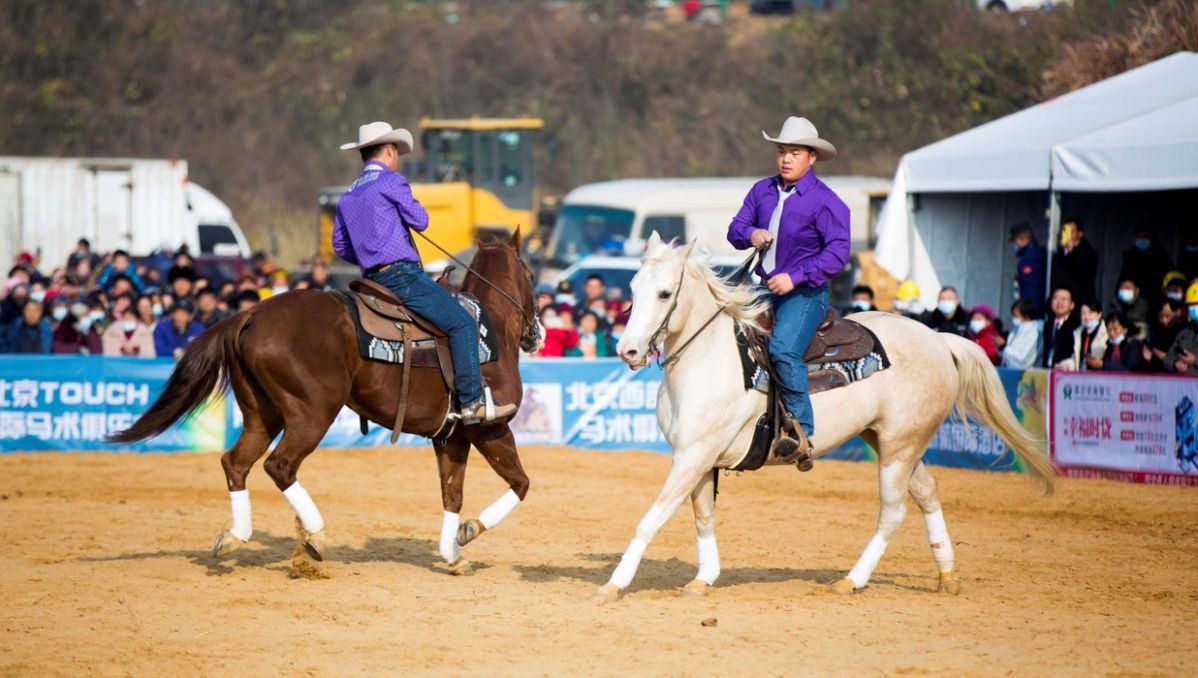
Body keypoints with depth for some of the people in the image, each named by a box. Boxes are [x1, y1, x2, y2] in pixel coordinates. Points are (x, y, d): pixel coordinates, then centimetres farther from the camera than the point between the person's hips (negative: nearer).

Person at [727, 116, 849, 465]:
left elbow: (838, 251, -16)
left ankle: (801, 432, -25)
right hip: (766, 288, 7)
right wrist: (750, 234, -14)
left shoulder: (824, 201, -10)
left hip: (805, 292, -7)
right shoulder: (762, 191, 8)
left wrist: (794, 277, -23)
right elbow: (735, 229, 11)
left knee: (783, 348, -29)